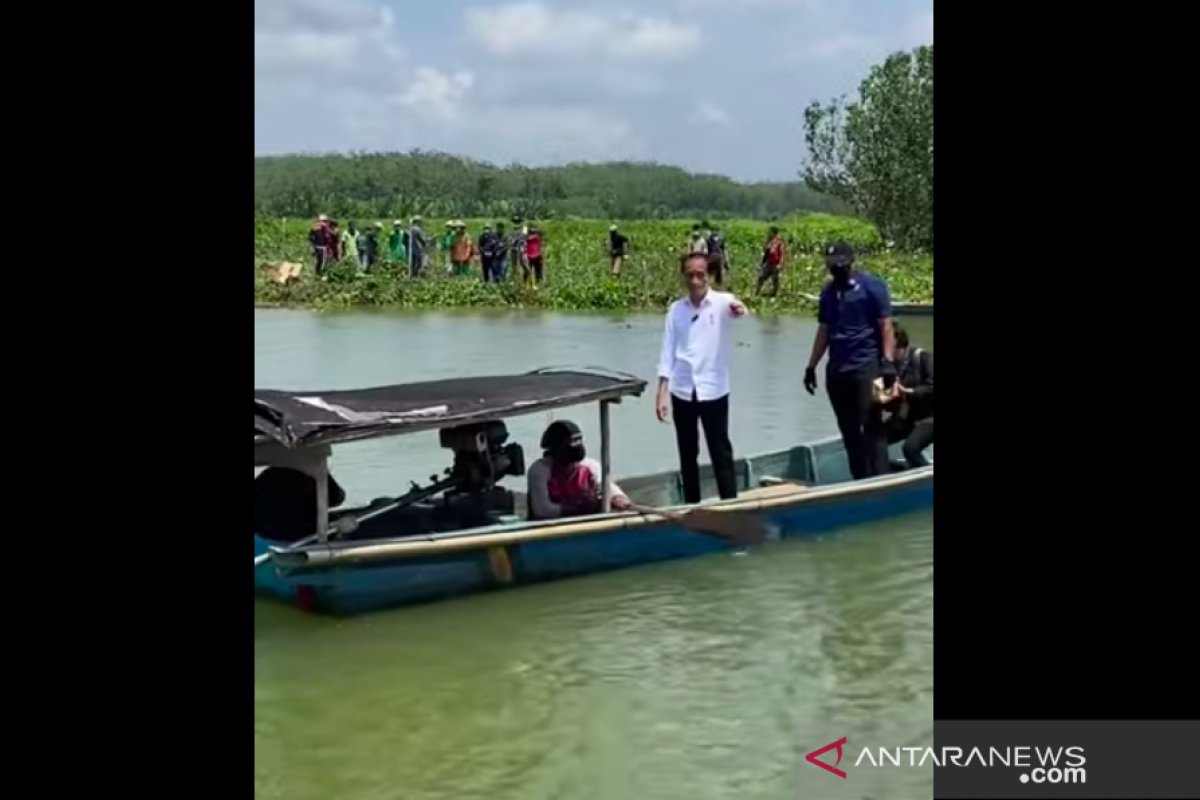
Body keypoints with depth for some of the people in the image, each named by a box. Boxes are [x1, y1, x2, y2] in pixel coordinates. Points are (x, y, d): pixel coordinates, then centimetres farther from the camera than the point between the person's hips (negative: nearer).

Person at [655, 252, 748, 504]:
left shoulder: (721, 302, -4)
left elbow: (734, 307, -29)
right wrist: (662, 394, 0)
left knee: (721, 453, 2)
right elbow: (668, 352, 5)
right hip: (682, 392, 3)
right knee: (687, 454, 11)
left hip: (714, 390, -3)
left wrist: (739, 309, -54)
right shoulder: (676, 310, 6)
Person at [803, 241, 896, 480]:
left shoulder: (871, 286, -4)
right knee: (849, 431, 8)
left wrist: (888, 362, -16)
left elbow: (886, 327, -7)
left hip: (866, 366, -6)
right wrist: (811, 366, 16)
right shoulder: (828, 292, 13)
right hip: (836, 369, 6)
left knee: (872, 427, -8)